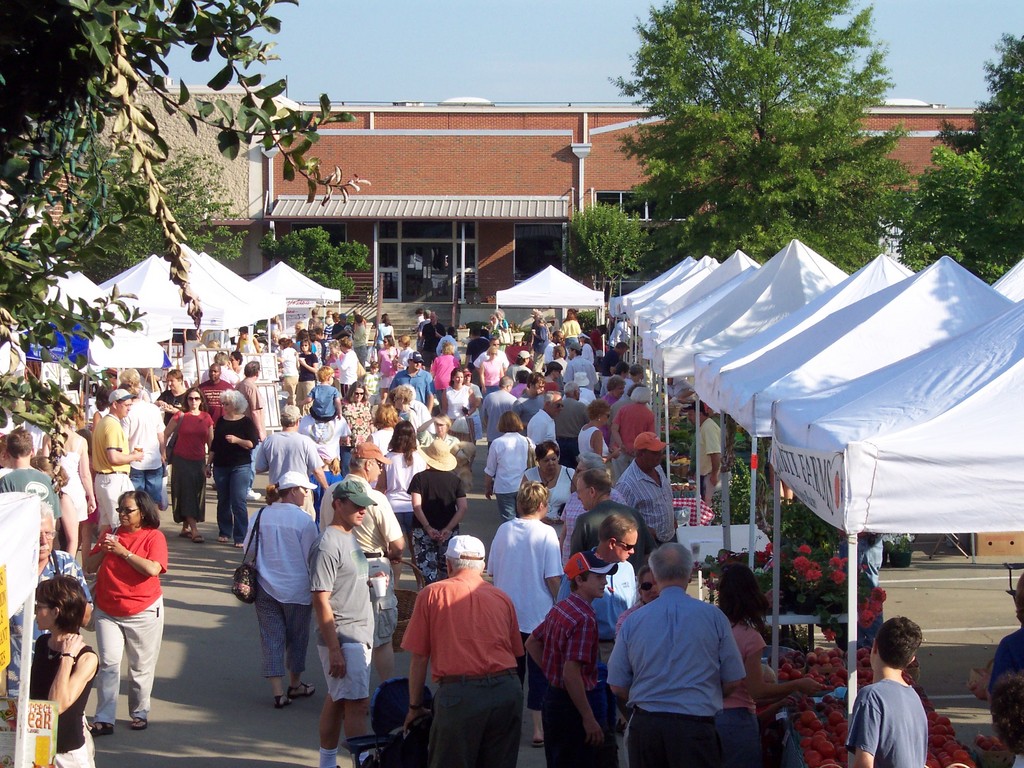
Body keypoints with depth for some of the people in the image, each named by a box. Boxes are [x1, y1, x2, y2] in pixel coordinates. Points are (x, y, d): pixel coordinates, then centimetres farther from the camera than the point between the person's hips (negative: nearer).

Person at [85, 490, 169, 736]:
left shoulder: (154, 537, -5)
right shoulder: (112, 535, 10)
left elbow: (153, 569, -21)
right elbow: (89, 566, 9)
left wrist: (124, 552, -20)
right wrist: (103, 551, -10)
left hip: (143, 613, -3)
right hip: (107, 612, 3)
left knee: (141, 666, 7)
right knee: (108, 663, -4)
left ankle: (139, 713, 21)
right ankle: (104, 719, -7)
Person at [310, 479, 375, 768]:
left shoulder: (349, 537, 13)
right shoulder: (328, 545, -16)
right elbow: (321, 601, -19)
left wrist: (369, 581, 9)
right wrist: (335, 650, -21)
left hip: (359, 636, 9)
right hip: (343, 639, -9)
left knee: (337, 700, 14)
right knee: (358, 703, -9)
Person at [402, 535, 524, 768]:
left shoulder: (431, 594, 6)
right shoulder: (503, 598, 16)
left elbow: (418, 657, 6)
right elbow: (516, 653, 17)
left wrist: (415, 706, 14)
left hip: (459, 694, -3)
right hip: (508, 691, 4)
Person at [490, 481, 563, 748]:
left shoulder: (504, 530, -1)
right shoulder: (546, 533, -12)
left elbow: (492, 571, 5)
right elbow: (553, 578, -14)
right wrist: (559, 603, 2)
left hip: (506, 613, 4)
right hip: (538, 613, -4)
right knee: (539, 670, 5)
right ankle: (538, 727, 5)